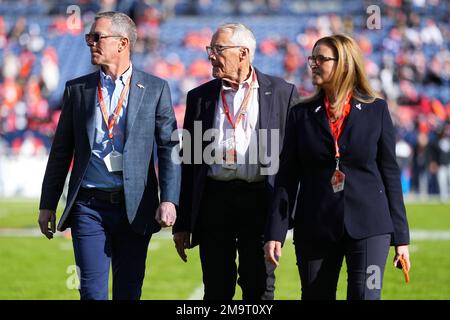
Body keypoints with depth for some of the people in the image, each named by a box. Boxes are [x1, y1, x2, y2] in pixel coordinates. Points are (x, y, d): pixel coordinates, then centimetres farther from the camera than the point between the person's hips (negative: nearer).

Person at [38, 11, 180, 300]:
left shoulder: (155, 89, 3)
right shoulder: (77, 89, 8)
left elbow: (169, 148, 0)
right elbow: (61, 151, 11)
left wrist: (169, 200, -12)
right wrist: (48, 204, 8)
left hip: (134, 208, -1)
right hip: (89, 207, 1)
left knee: (129, 292, 7)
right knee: (93, 291, -6)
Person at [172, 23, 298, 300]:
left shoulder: (282, 92, 4)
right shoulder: (200, 97, 12)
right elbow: (190, 163, 13)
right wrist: (182, 224, 9)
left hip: (260, 201, -2)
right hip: (214, 200, 2)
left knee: (260, 290, 0)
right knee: (216, 290, 4)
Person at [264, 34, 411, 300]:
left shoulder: (376, 110, 3)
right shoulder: (302, 114, 6)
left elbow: (390, 172, 4)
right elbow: (287, 177, 4)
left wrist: (401, 236, 2)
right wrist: (275, 233, -4)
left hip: (368, 226, -2)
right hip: (315, 226, 2)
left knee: (366, 295, -11)